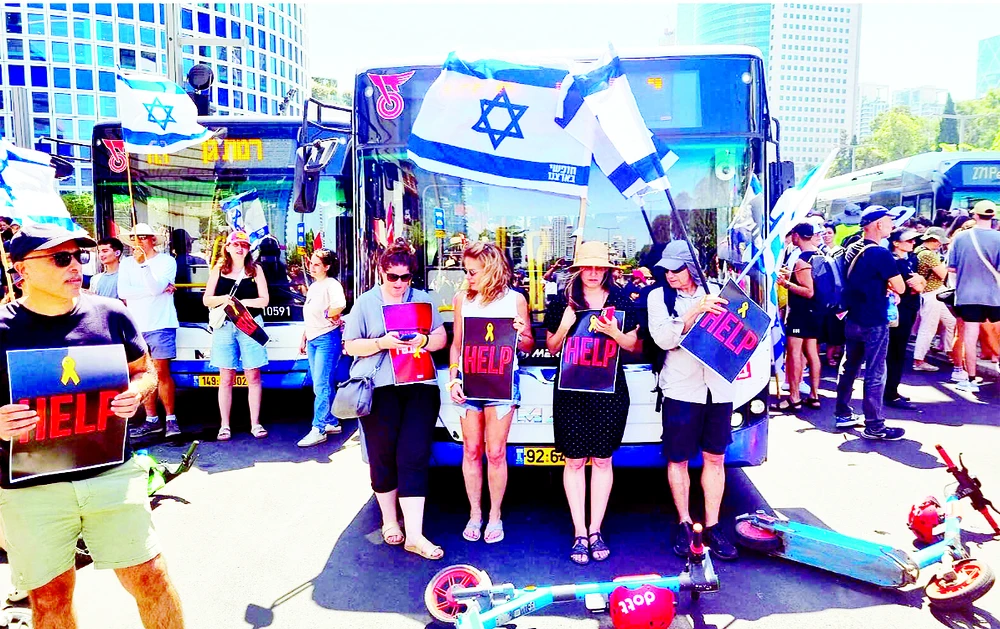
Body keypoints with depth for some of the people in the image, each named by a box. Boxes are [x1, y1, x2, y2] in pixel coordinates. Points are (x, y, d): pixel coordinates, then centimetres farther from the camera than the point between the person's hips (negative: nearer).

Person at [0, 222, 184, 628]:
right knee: (50, 596, 13)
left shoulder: (110, 315, 0)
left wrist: (135, 393, -9)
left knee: (149, 577, 6)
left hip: (112, 473, 1)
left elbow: (144, 370, 12)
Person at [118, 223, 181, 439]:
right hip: (136, 327, 4)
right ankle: (152, 420, 15)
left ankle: (171, 419, 4)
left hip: (161, 325, -4)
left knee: (161, 373, -5)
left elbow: (155, 287, -15)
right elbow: (122, 292, -5)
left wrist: (143, 262, -22)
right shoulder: (127, 263, 9)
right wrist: (156, 290, -10)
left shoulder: (166, 261, -1)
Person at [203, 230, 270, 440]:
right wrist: (222, 299, -13)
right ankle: (224, 425, 12)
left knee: (253, 376, 2)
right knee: (226, 378, 4)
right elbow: (206, 300, 6)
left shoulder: (255, 270, 6)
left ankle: (255, 424, 10)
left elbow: (264, 300, 0)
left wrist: (242, 302, -14)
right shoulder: (219, 269, 8)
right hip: (224, 326, 1)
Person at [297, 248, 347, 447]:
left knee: (321, 385, -10)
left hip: (327, 339, -9)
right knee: (324, 385, 13)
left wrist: (327, 315, -12)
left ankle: (318, 429, -8)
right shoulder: (313, 286, 18)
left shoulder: (332, 284, -11)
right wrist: (304, 339, 22)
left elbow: (340, 306, -31)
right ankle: (332, 423, 22)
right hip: (312, 340, 9)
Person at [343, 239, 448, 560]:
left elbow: (442, 337, 11)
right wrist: (382, 343, -13)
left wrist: (423, 340, -11)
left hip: (420, 387, 1)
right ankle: (390, 521, 26)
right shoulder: (365, 303, 8)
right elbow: (350, 346, 4)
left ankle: (414, 535, -2)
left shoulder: (424, 300, 13)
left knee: (414, 456, -4)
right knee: (383, 456, 6)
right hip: (379, 388, -1)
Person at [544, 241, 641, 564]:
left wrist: (615, 333, -13)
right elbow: (551, 347, 7)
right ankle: (579, 534, 10)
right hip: (571, 390, 0)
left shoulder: (622, 301, 4)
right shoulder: (562, 301, 3)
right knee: (574, 461, 1)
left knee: (602, 460, 6)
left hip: (610, 390, 1)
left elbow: (634, 346, 8)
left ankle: (595, 531, 17)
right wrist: (564, 325, -12)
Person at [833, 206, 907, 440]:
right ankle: (874, 426, 4)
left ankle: (843, 414, 24)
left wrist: (883, 287, 10)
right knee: (875, 374, -1)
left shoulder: (851, 249, 7)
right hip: (874, 323, -8)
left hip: (852, 320, 8)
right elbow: (900, 288, -17)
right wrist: (889, 284, 2)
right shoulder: (880, 254, -18)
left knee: (849, 367, 15)